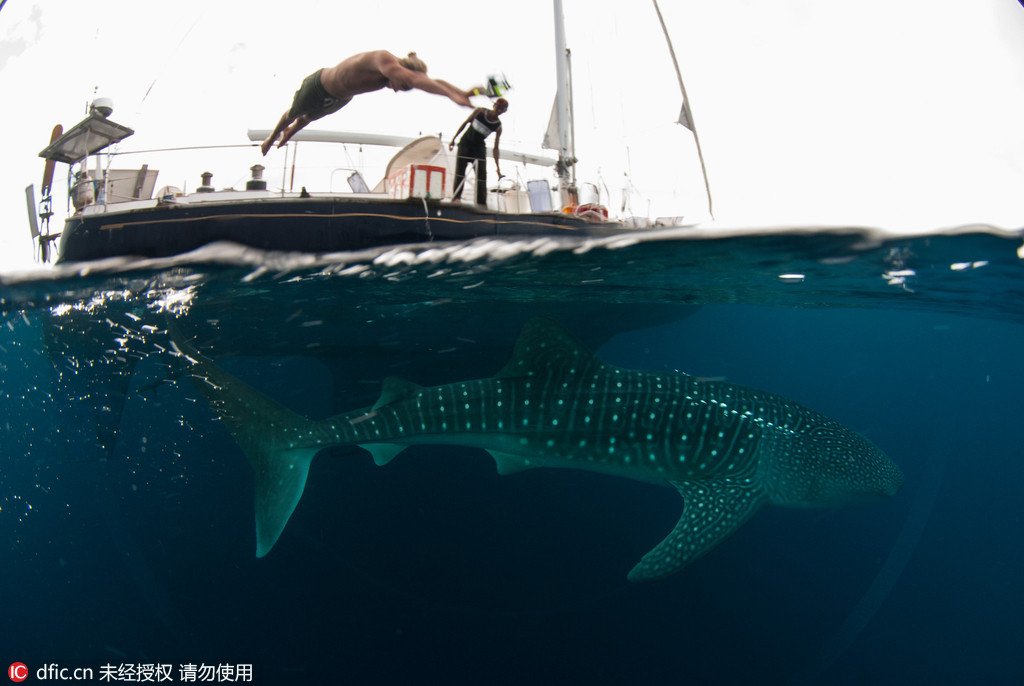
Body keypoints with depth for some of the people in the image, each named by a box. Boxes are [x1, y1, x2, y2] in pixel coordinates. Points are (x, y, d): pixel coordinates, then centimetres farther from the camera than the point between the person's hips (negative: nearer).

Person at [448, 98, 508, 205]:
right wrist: (454, 138, -3)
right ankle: (456, 197, -10)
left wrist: (498, 168, -17)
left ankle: (482, 204, -4)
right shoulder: (480, 111, -11)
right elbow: (465, 123, 0)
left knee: (481, 175, -4)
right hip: (465, 143, 0)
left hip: (479, 148, 0)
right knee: (460, 170, -8)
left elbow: (495, 148, -10)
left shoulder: (498, 127, -11)